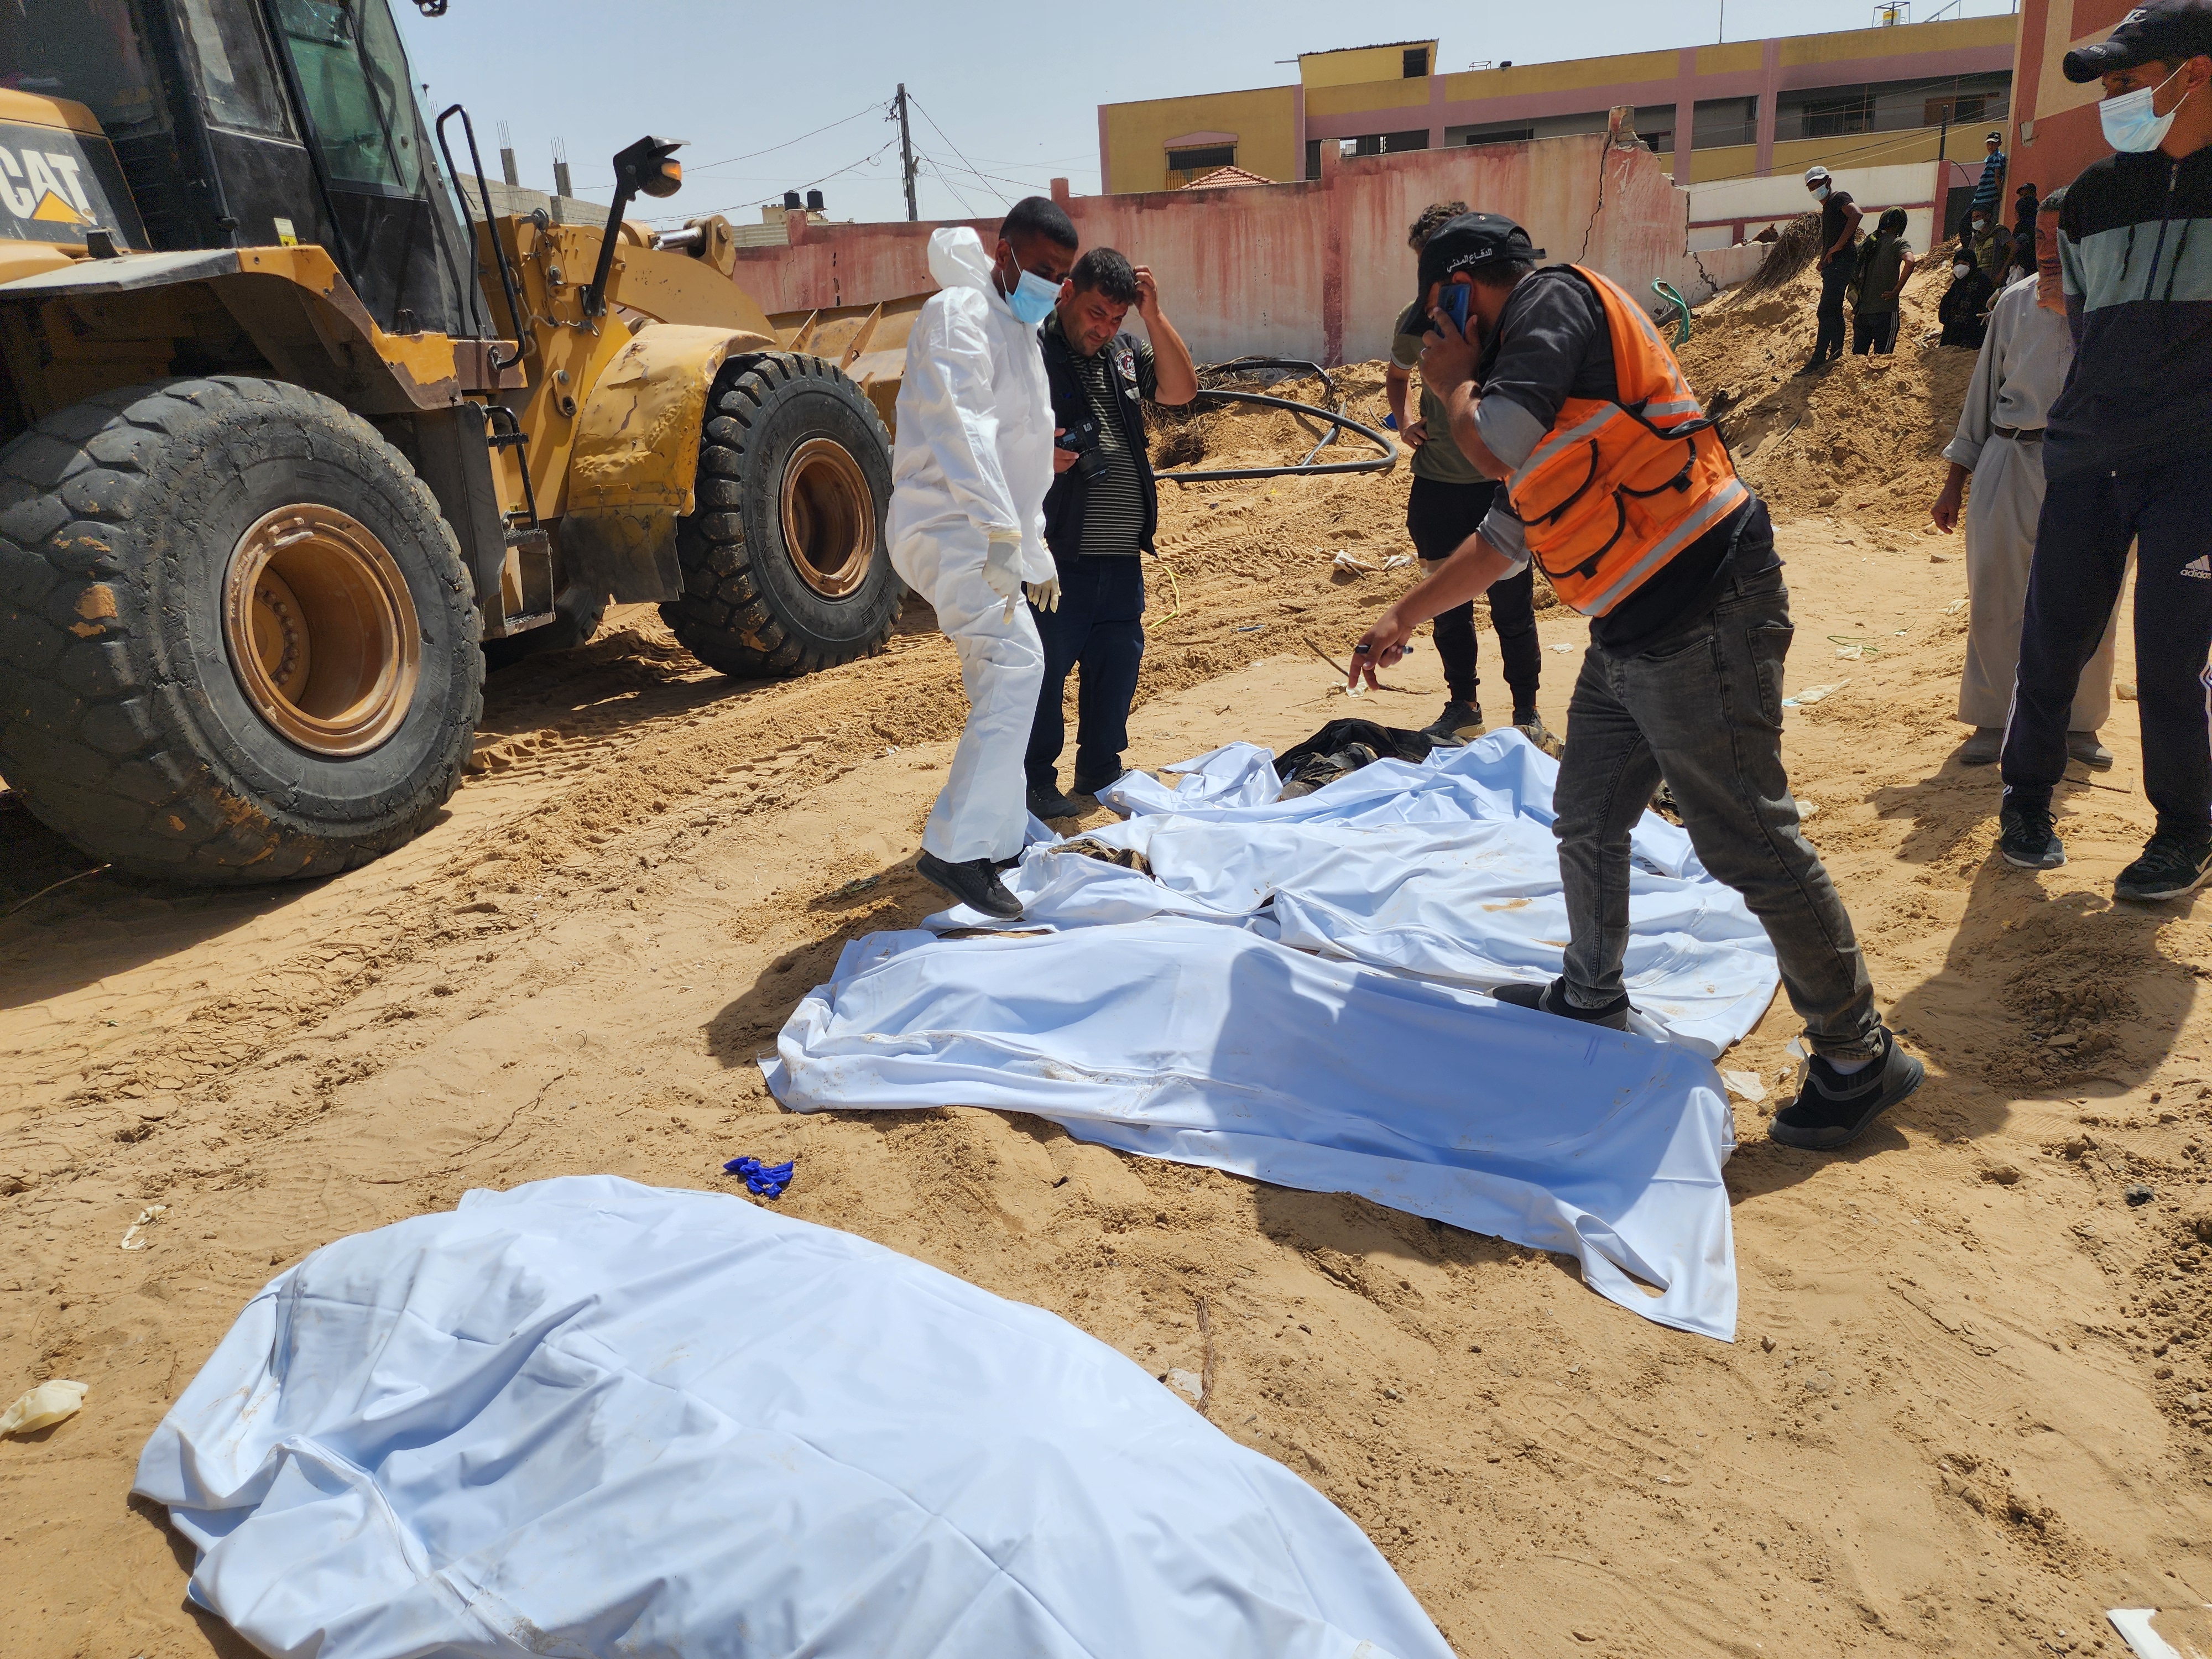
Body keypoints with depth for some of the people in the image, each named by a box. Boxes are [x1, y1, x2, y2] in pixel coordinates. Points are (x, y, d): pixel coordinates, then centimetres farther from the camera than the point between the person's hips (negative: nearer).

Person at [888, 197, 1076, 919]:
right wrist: (1001, 530, -37)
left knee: (1004, 681, 17)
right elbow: (961, 428, -27)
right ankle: (956, 849, -25)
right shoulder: (959, 316, -11)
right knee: (1015, 664, -24)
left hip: (984, 534, 11)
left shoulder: (1022, 332, 20)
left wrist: (1034, 545, 27)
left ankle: (997, 839, 30)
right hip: (948, 528, -11)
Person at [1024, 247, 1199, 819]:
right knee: (1046, 669, 0)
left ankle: (1101, 771, 29)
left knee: (1118, 663, 14)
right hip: (1058, 554, -7)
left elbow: (1181, 390, 6)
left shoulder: (1123, 351, 15)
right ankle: (1036, 783, 13)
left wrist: (1154, 315, -2)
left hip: (1122, 555, 7)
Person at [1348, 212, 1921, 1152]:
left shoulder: (1556, 301, -6)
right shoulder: (1535, 370, 22)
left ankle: (1859, 1056, 11)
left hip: (1703, 620, -10)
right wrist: (1404, 618, 31)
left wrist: (1455, 383, 0)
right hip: (1632, 633, 10)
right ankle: (1592, 999, 36)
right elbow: (1508, 535, 29)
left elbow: (1497, 449, -22)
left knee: (1748, 842, -4)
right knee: (1586, 820, 17)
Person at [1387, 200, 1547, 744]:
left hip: (1501, 482, -3)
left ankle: (1527, 710, 16)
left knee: (1512, 605, 2)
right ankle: (1462, 705, 26)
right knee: (1448, 605, 11)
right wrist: (1402, 422, 5)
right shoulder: (1416, 319, 2)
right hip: (1436, 486, 3)